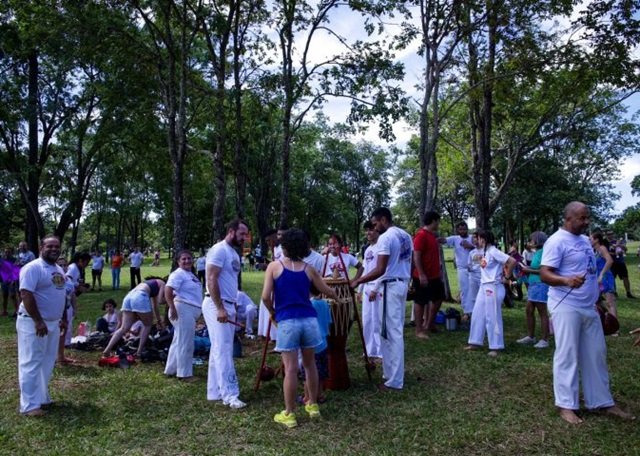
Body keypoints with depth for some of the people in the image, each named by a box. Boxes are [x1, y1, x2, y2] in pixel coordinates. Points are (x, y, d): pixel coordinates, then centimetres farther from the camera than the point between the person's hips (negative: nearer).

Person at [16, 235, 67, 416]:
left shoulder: (59, 269, 13)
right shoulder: (33, 267, -16)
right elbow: (26, 294, -23)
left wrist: (63, 318, 19)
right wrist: (38, 321, -25)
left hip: (53, 323, 9)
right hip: (33, 323, -9)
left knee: (47, 364, 16)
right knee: (31, 364, -3)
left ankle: (42, 397, 27)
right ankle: (29, 405, 3)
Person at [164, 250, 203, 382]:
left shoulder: (191, 274, 18)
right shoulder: (178, 274, -12)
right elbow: (168, 290, -22)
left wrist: (198, 311, 26)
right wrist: (172, 308, -27)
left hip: (191, 311, 10)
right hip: (183, 310, -10)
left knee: (179, 342, 16)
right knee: (185, 343, -5)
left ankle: (171, 370, 26)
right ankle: (184, 374, 3)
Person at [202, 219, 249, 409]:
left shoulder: (234, 253, 16)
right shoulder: (219, 250, -13)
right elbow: (211, 280, -20)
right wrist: (220, 308, -24)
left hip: (228, 305, 9)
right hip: (216, 305, -9)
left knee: (219, 349, 11)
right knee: (223, 350, -7)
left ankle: (216, 391, 18)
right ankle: (230, 394, -3)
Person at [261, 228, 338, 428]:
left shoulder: (274, 266, 2)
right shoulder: (308, 269, 10)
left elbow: (266, 297, -6)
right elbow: (328, 292, 20)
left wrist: (273, 313, 13)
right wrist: (337, 297, 43)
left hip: (287, 322, -3)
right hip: (309, 319, 3)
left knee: (290, 369, 2)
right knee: (310, 364, 18)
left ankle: (289, 414, 12)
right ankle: (313, 405, 31)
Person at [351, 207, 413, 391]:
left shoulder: (385, 238, -16)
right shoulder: (405, 236, 11)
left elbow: (380, 270, -21)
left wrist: (358, 281, -14)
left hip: (391, 286, -9)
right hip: (403, 283, 9)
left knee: (391, 333, -3)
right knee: (395, 331, 15)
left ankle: (394, 380, 3)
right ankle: (392, 372, 24)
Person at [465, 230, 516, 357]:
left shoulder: (493, 252, -17)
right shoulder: (484, 251, 10)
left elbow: (512, 261, -23)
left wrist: (507, 274, -11)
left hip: (493, 287, -9)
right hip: (483, 286, 9)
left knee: (492, 317, -2)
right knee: (477, 314, 11)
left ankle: (495, 347, 8)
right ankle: (475, 342, 20)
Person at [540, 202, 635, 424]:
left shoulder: (585, 240, 14)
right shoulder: (557, 241, -13)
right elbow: (545, 274, -20)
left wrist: (595, 300, 21)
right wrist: (566, 280, -38)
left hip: (588, 307, 8)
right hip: (566, 307, -8)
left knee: (596, 354, 13)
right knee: (568, 356, -1)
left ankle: (603, 402, 25)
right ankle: (566, 405, 9)